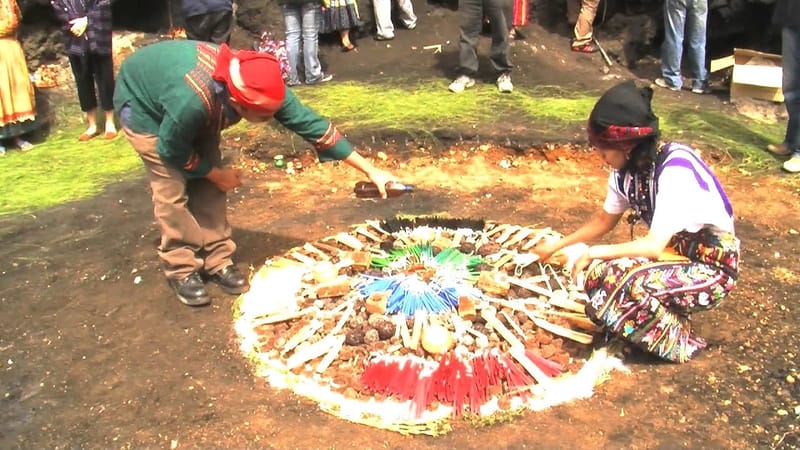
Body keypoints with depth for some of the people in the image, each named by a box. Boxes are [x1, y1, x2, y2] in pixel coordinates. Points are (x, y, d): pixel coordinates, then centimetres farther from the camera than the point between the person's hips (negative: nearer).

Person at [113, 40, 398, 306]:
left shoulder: (257, 85, -28)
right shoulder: (192, 101, -45)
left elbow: (309, 123, -23)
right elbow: (172, 150, -26)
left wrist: (370, 170, -23)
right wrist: (217, 174, -13)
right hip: (143, 104, -5)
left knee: (207, 184, 0)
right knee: (173, 189, -10)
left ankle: (216, 260, 11)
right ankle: (182, 269, 5)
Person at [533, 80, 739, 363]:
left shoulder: (674, 169, -27)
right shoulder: (627, 170, -4)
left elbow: (655, 245, -30)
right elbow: (604, 221, 12)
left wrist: (593, 253, -24)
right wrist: (556, 246, 14)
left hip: (712, 268, -7)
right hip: (675, 252, 7)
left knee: (622, 281, -30)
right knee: (597, 276, -15)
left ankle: (677, 341, -4)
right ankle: (667, 316, 6)